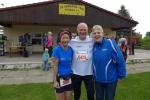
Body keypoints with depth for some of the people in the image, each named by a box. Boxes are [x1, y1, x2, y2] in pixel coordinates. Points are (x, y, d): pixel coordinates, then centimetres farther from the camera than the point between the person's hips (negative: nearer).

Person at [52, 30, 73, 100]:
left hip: (69, 77, 5)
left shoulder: (71, 49, 0)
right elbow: (55, 66, -12)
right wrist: (55, 81, -12)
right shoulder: (57, 50, -13)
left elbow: (71, 63, 8)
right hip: (60, 77, -4)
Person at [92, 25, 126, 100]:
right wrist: (94, 75, 7)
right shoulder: (93, 46, -2)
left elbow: (120, 60, -15)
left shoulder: (111, 43, -16)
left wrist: (121, 75, -11)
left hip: (110, 79, -4)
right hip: (98, 80, 4)